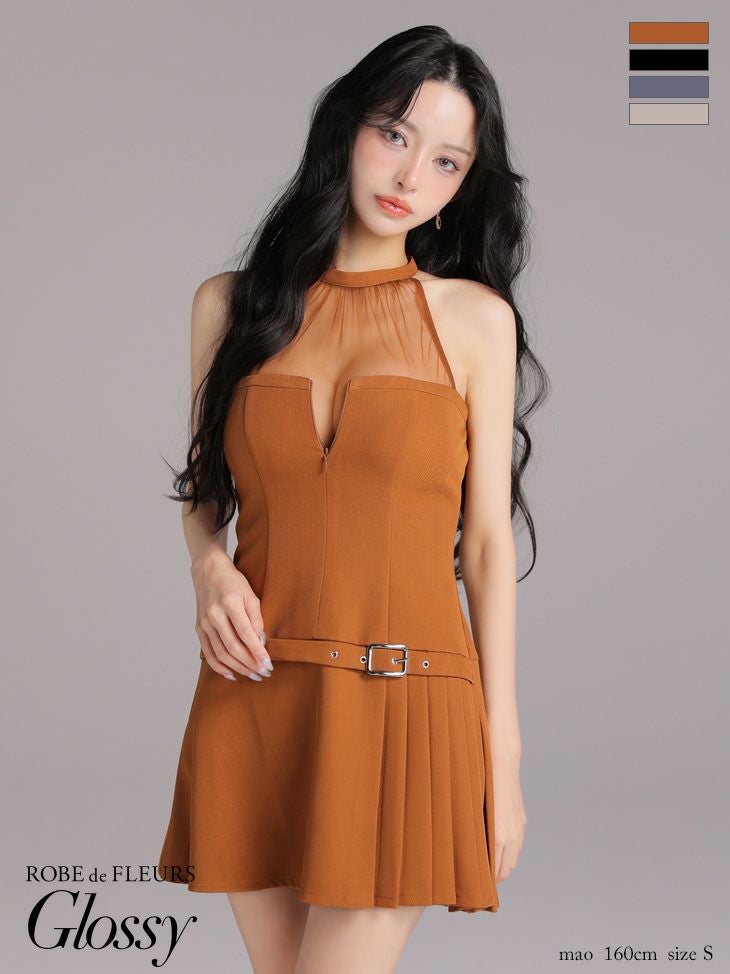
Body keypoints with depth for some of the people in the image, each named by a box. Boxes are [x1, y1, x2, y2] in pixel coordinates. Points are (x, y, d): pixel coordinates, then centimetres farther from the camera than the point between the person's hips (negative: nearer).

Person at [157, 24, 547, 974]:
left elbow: (488, 541, 1)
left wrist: (503, 759, -1)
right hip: (252, 700, 3)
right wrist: (210, 568, -4)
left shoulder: (475, 318, 2)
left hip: (405, 709, -2)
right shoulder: (233, 303, 8)